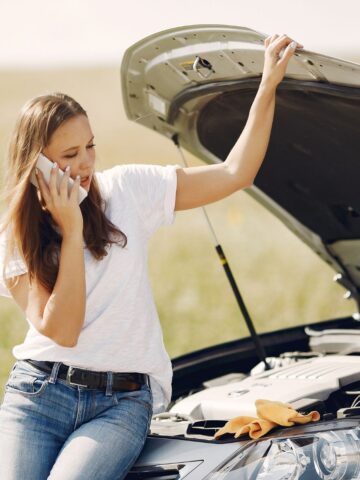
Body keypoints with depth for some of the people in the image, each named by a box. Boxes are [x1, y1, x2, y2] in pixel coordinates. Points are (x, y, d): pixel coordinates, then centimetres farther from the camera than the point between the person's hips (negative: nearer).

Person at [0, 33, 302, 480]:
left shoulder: (125, 190, 4)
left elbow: (235, 174, 2)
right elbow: (59, 330, -11)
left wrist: (269, 84, -3)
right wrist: (71, 231, -13)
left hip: (122, 403, 0)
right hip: (38, 392, 1)